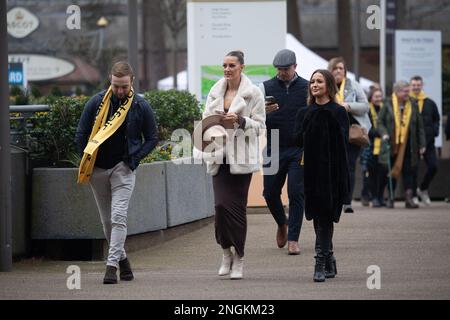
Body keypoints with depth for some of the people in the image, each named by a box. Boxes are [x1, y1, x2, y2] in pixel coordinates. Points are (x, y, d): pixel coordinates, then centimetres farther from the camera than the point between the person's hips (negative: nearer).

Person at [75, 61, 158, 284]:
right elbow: (81, 134, 7)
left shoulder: (141, 107, -2)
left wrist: (134, 158, -5)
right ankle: (122, 258, 27)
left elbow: (152, 138, 7)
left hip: (124, 169, -3)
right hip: (97, 170, 3)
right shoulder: (96, 103, -1)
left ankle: (112, 265, -17)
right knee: (107, 220, 10)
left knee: (118, 217, -15)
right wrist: (88, 161, 1)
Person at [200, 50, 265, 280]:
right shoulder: (215, 91, 13)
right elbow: (206, 119, 18)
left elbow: (259, 125, -2)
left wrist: (240, 121, -18)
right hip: (219, 156, 3)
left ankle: (239, 257, 9)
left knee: (236, 206, -4)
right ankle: (226, 251, 11)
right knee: (221, 204, -8)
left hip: (241, 157, -3)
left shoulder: (253, 93, 0)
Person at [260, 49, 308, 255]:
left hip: (299, 150, -2)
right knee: (270, 192, 5)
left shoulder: (306, 88, 4)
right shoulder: (266, 88, 5)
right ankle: (282, 224, 34)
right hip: (274, 150, 2)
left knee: (296, 193, -7)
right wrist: (263, 112, -18)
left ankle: (293, 240, -3)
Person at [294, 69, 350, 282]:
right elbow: (298, 140, -1)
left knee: (324, 217, -9)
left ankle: (321, 262, -11)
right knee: (320, 218, 7)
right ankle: (329, 263, 18)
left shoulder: (338, 112, 0)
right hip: (311, 170, 4)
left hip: (331, 171, -4)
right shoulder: (305, 113, 11)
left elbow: (342, 142, -10)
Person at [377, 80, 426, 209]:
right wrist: (384, 133, -15)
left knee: (408, 171, -4)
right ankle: (390, 198, 14)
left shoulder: (413, 105, 6)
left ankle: (409, 198, -3)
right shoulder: (388, 105, -1)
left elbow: (420, 126, 9)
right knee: (392, 172, 5)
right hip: (392, 144, -1)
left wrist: (422, 144, 7)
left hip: (407, 146, 1)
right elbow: (380, 122, 4)